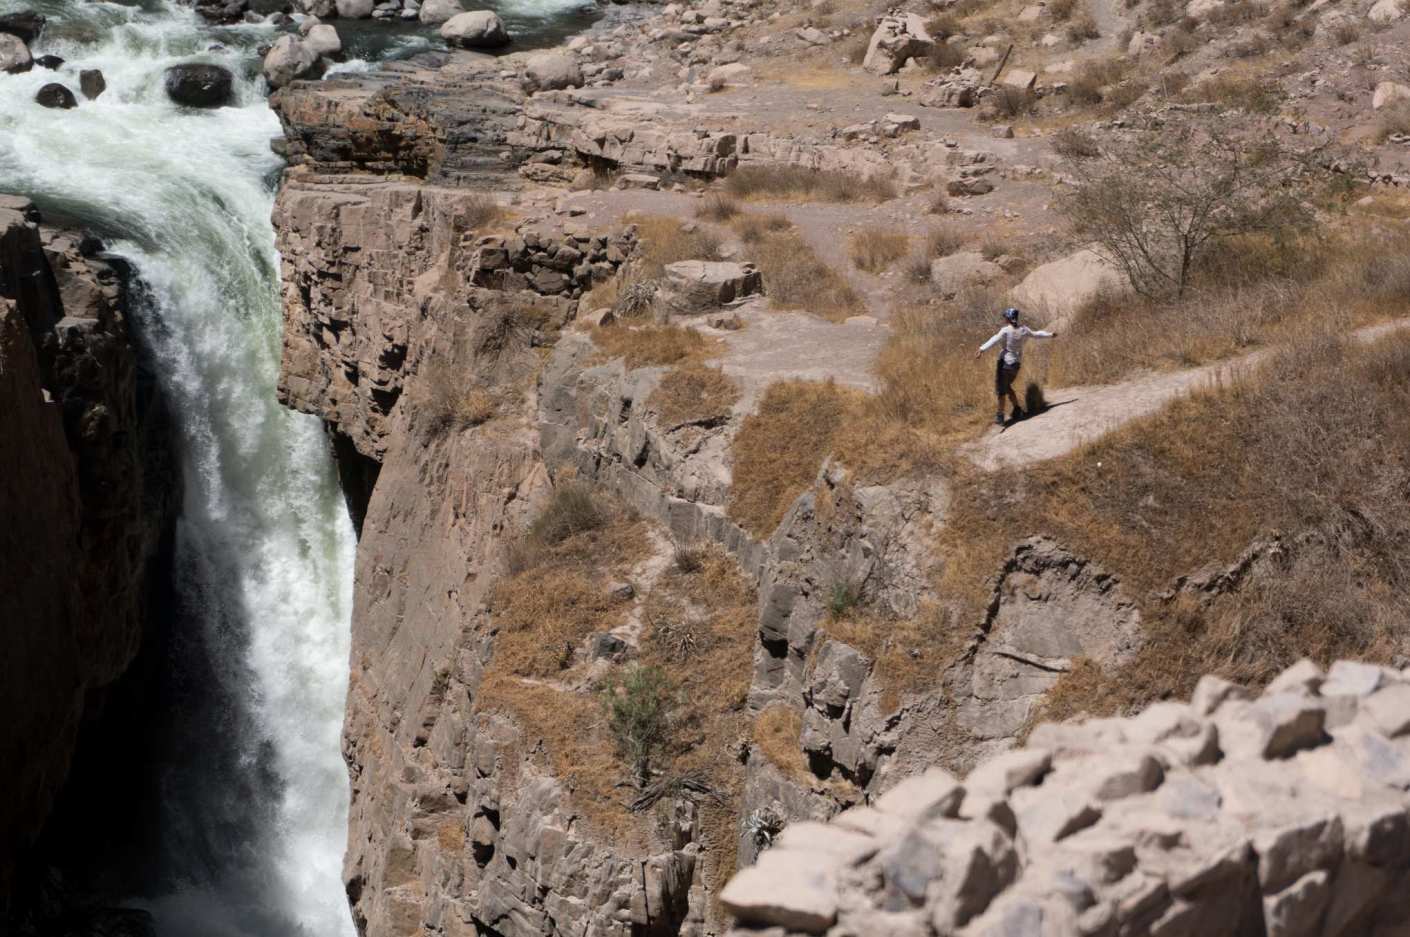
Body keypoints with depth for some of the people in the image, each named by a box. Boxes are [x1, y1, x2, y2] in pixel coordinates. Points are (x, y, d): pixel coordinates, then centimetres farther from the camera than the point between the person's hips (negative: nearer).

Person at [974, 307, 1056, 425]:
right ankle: (1017, 411, 25)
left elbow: (994, 340, -29)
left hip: (1005, 362, -6)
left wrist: (982, 349, -41)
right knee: (1007, 387, 25)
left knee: (1000, 390, 2)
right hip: (1017, 364, 6)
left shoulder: (1006, 331, -14)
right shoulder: (1023, 330, 3)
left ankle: (1000, 416, 1)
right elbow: (1036, 334, 19)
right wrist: (1050, 335, 36)